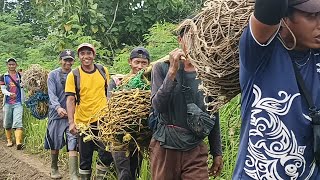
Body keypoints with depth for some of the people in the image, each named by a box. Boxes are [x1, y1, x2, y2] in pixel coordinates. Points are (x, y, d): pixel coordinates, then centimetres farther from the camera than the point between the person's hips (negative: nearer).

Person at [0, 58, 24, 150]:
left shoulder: (20, 76, 6)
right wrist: (9, 94, -18)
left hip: (18, 103, -2)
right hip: (7, 103, 2)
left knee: (18, 122, -14)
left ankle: (18, 142, -24)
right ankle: (9, 140, 27)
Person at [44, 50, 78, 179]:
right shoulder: (53, 75, 0)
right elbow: (52, 93, -11)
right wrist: (58, 107, -28)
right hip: (57, 114, 0)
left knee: (73, 144, -8)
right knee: (55, 144, 12)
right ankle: (54, 169, 33)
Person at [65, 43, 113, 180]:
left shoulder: (103, 71, 4)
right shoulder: (73, 75, -5)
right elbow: (70, 99, -9)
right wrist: (71, 122, -18)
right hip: (83, 122, -2)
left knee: (107, 154, -1)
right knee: (85, 158, 9)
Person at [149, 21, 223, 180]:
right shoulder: (162, 68, -2)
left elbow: (213, 117, 9)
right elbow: (158, 106, -15)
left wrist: (217, 152, 11)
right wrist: (173, 71, -20)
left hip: (196, 150, 1)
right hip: (165, 148, -1)